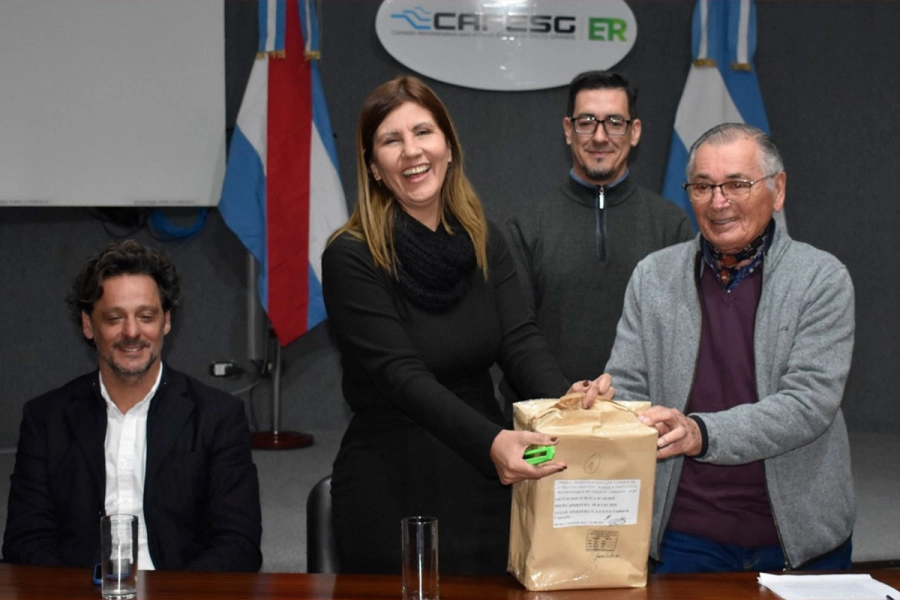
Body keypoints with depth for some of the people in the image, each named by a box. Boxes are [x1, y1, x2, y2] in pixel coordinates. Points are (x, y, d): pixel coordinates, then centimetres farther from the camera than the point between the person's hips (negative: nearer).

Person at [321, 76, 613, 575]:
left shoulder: (484, 241, 3)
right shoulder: (351, 257, -14)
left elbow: (519, 340, -7)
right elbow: (402, 375, -22)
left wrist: (564, 395, -29)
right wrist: (489, 441, -37)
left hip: (485, 482, 5)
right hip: (392, 490, -5)